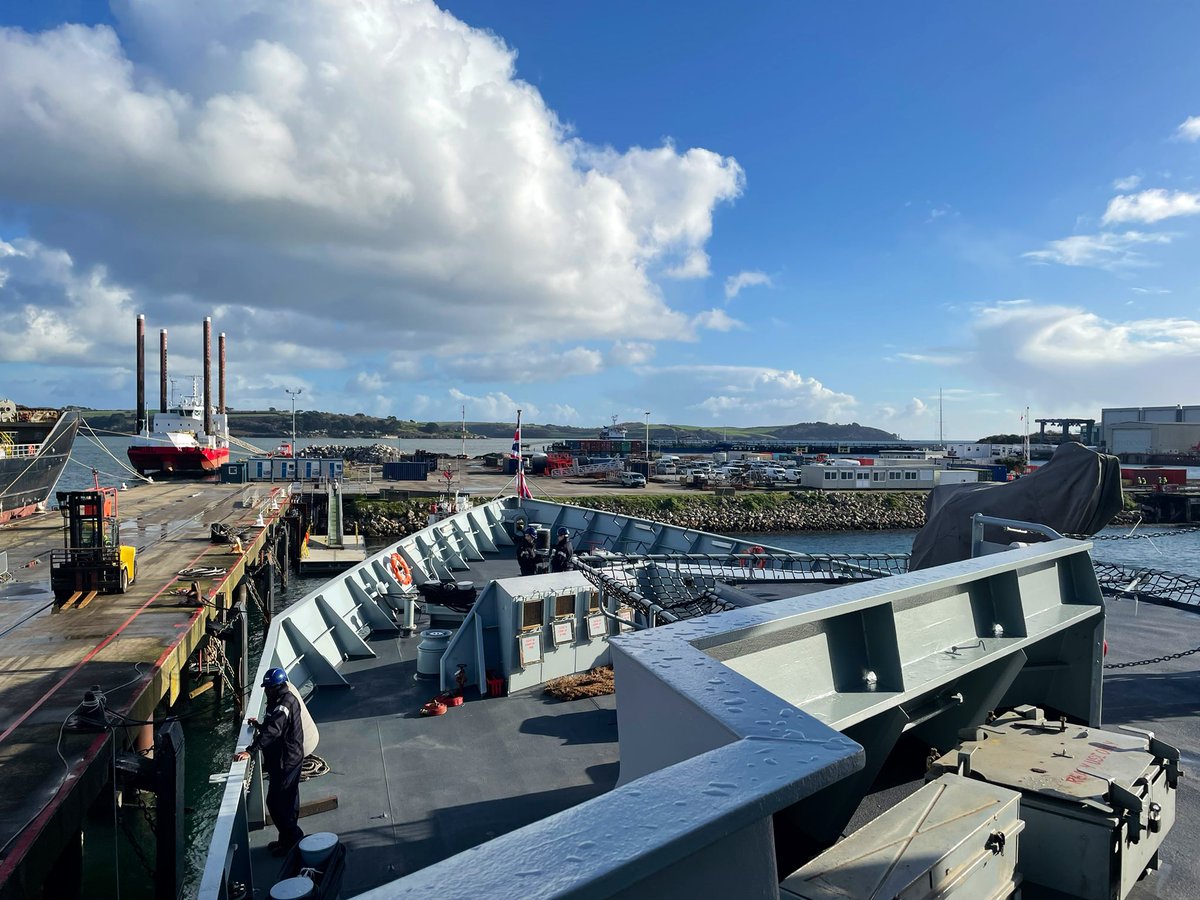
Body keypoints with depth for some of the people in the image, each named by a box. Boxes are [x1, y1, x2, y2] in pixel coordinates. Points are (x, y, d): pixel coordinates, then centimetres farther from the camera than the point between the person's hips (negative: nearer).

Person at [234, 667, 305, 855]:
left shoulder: (285, 704, -24)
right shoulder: (287, 699, 8)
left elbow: (272, 730, -36)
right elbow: (275, 727, 21)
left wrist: (250, 750, -41)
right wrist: (259, 725, 10)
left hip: (284, 761, -10)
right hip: (291, 758, 10)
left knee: (275, 802, -2)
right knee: (289, 801, 19)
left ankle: (292, 837, 9)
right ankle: (289, 839, 31)